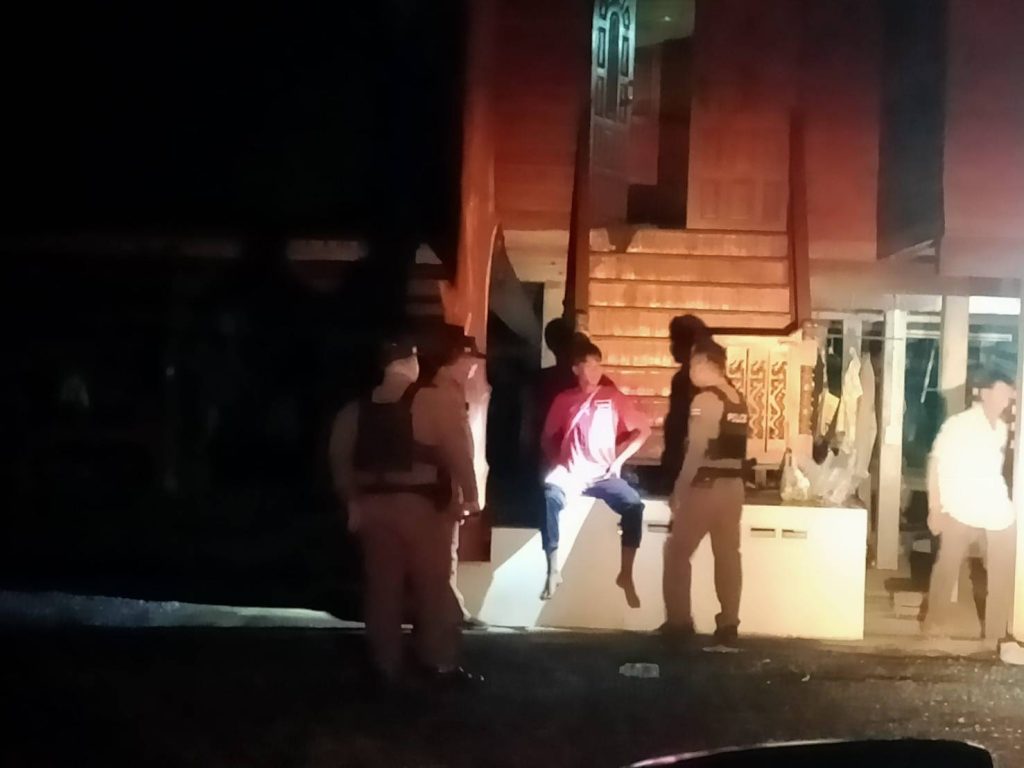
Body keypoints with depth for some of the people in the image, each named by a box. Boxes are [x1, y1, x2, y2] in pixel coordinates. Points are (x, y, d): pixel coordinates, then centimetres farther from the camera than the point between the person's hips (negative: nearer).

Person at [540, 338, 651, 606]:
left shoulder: (613, 397, 7)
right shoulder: (564, 400, 9)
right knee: (549, 497, -34)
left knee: (633, 504, -28)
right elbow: (547, 439, 16)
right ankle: (553, 570, -28)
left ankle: (626, 575, -16)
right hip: (570, 473, 0)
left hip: (603, 474, 0)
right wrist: (556, 464, -1)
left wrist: (619, 460, 1)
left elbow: (642, 430, 9)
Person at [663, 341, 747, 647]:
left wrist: (679, 491, -8)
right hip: (733, 487, 7)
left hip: (705, 486, -7)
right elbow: (734, 446, 8)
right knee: (728, 555, 7)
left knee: (677, 553, 5)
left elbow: (696, 452, -15)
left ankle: (679, 622, 5)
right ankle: (728, 624, 7)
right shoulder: (738, 400, 9)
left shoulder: (705, 400, -12)